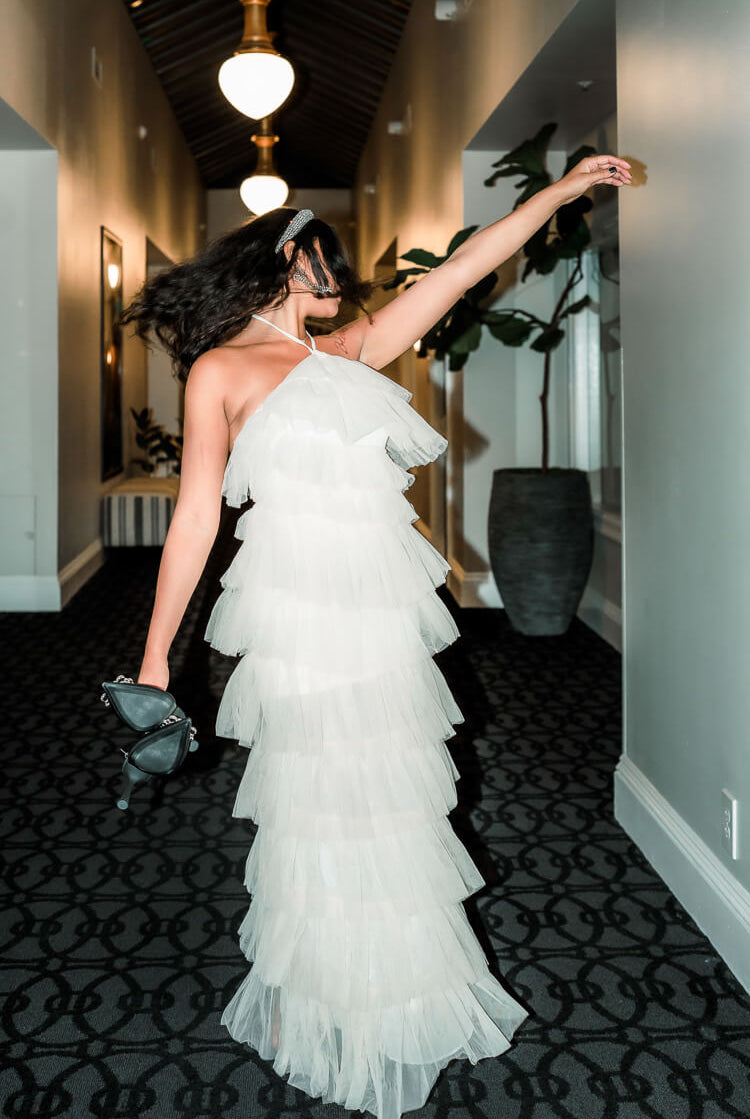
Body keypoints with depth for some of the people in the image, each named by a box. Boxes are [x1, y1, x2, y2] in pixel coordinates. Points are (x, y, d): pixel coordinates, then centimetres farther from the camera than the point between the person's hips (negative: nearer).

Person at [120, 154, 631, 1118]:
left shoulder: (345, 354, 17)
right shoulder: (220, 368, 1)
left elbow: (457, 272, 19)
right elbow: (196, 514, -1)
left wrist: (562, 190, 20)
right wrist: (155, 654, -2)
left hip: (384, 621, 6)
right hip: (302, 619, -6)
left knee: (387, 809, 11)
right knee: (323, 819, 3)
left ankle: (386, 1004, 29)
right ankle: (303, 1017, 24)